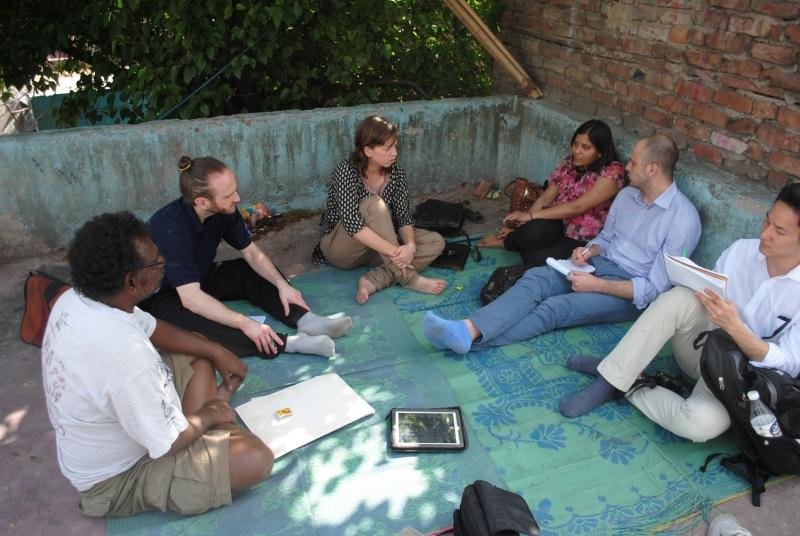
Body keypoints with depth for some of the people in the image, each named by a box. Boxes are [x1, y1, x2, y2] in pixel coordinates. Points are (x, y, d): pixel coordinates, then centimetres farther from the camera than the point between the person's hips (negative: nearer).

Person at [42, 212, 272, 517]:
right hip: (118, 478, -8)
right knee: (257, 458, -21)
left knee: (199, 354, 15)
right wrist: (209, 415, -7)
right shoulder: (125, 354, -40)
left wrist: (216, 352, 4)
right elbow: (170, 443, -26)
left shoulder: (74, 299, -13)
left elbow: (152, 328, 6)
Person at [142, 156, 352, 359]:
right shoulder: (170, 227, -34)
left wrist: (281, 284, -17)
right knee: (190, 322, -37)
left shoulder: (225, 210, -14)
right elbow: (191, 298, -40)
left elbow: (252, 253, -2)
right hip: (164, 296, -7)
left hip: (202, 278, 8)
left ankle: (305, 320, -26)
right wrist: (245, 324, -45)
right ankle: (286, 343, -41)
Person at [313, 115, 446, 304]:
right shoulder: (346, 172, -22)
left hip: (377, 248, 6)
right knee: (374, 205, -34)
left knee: (436, 242, -14)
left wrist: (410, 246, -31)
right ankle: (408, 277, -32)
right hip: (340, 248, -6)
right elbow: (353, 224, -33)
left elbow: (403, 216, -9)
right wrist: (394, 250, -40)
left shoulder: (396, 173, -5)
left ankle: (375, 280, -30)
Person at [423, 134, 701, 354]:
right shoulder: (627, 194, 8)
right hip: (599, 264, 6)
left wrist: (596, 285, -21)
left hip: (631, 293, -6)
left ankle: (470, 338, -40)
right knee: (535, 278, -23)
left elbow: (655, 288, -17)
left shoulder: (683, 219, -15)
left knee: (555, 308, -30)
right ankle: (469, 328, -43)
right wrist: (589, 250, -3)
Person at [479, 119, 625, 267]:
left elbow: (576, 207, -23)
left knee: (535, 260, -28)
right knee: (534, 231, -32)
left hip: (582, 239, -4)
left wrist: (530, 215, -22)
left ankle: (505, 242, -1)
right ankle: (509, 240, -2)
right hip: (558, 223, 4)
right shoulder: (569, 163, 3)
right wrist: (518, 225, -6)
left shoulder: (612, 173, -16)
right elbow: (545, 198, 4)